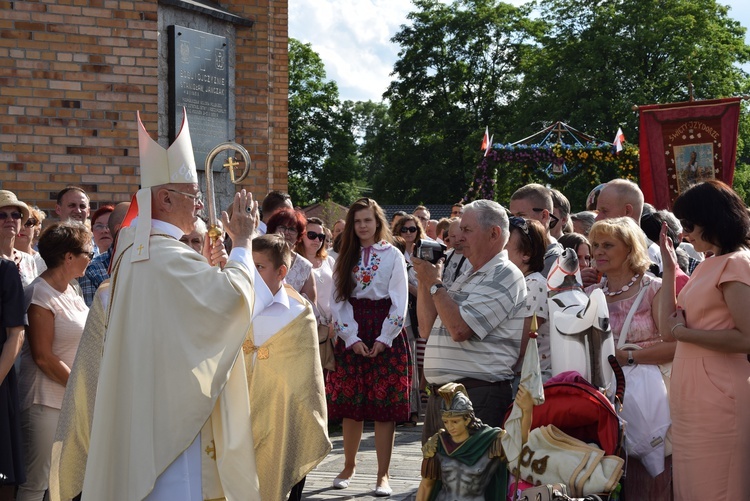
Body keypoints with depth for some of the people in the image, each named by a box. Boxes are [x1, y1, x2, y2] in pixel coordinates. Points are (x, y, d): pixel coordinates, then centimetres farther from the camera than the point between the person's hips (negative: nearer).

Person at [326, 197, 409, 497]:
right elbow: (338, 301, 4)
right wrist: (352, 338, -8)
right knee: (351, 405, 5)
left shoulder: (393, 255, 1)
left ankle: (383, 474, 2)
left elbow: (399, 302, -3)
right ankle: (349, 466, 20)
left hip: (386, 337, -3)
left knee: (385, 407, -3)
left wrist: (383, 339, -11)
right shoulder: (345, 258, 10)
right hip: (352, 337, 3)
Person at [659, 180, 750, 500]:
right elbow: (669, 327, 10)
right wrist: (669, 266, 12)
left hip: (716, 400, -9)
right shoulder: (708, 266, 15)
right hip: (691, 399, 9)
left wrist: (682, 332, -12)